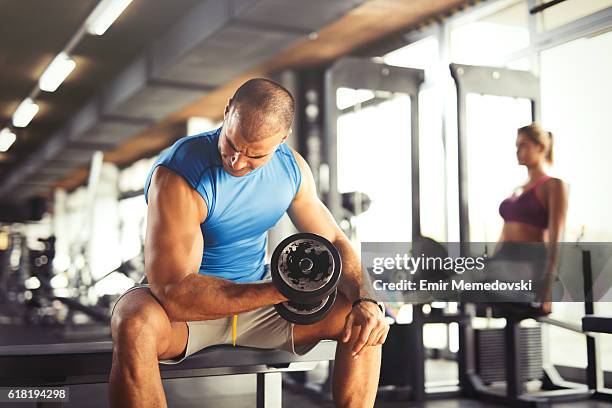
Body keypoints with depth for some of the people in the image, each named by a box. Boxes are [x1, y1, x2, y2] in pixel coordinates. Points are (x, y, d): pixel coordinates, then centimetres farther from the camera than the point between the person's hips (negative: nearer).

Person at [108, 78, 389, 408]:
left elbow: (333, 242, 2)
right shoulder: (177, 176, -25)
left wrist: (364, 300, -19)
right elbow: (174, 293, -31)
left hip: (256, 304, 5)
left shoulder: (292, 168, -5)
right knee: (134, 324, -38)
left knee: (361, 320, -13)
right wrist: (280, 291, -36)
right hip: (188, 307, -4)